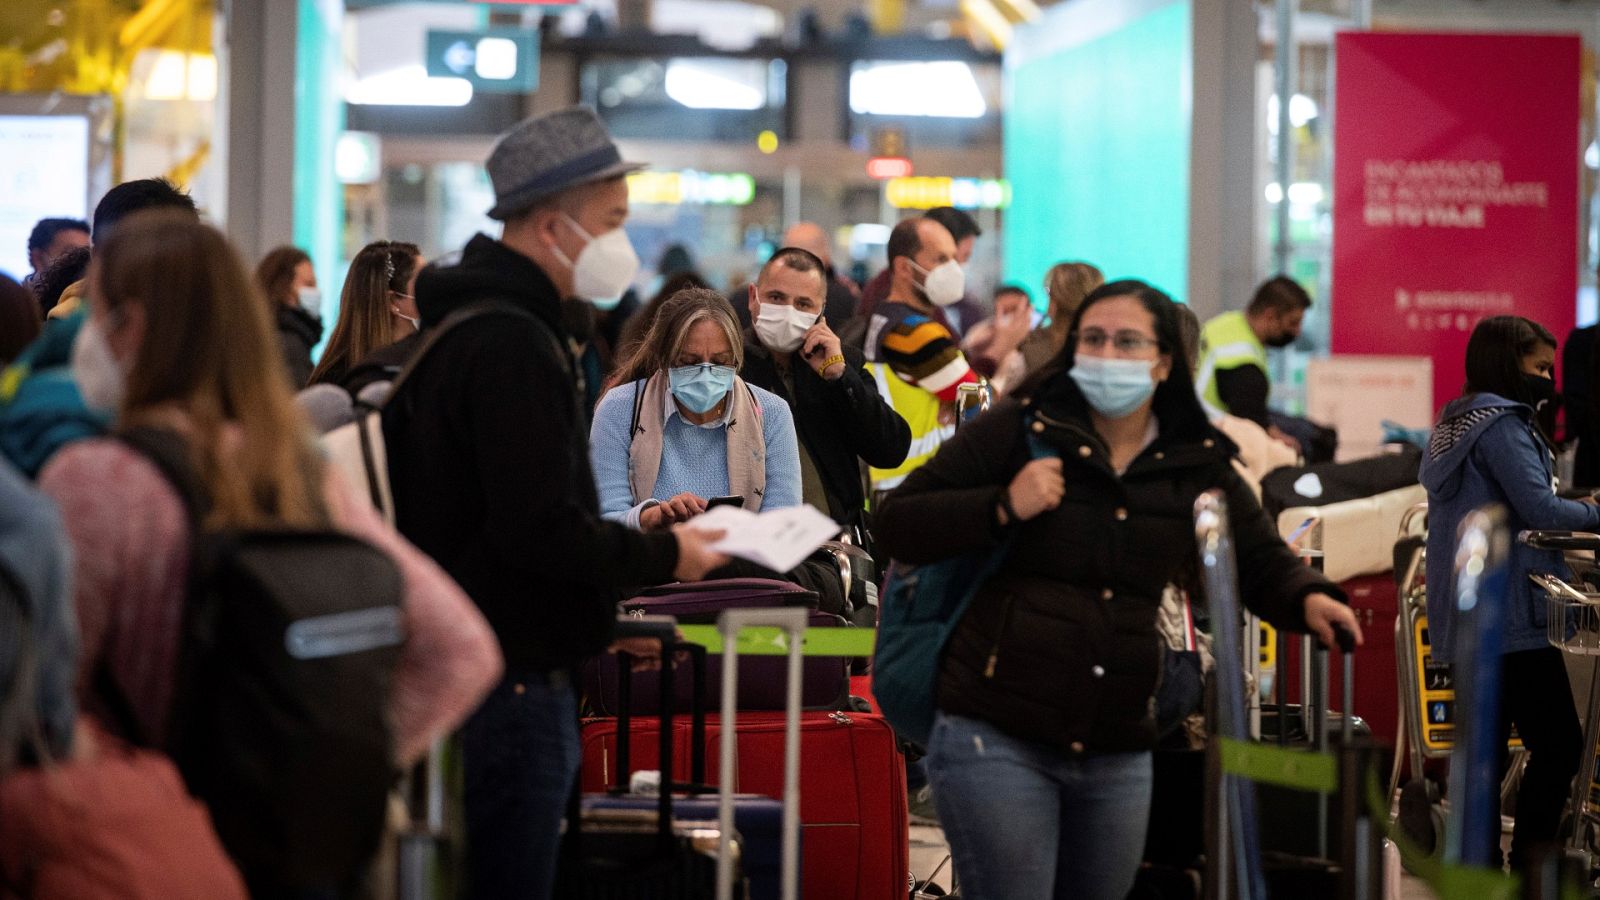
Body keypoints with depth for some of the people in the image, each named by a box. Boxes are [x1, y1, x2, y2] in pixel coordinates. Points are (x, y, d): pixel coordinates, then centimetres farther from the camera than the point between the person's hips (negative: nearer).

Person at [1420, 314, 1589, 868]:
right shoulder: (1502, 425, -12)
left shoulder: (1455, 424, 18)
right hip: (1510, 613, -10)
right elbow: (1540, 509, -20)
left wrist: (1573, 510, 16)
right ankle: (1529, 872, -13)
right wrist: (1593, 514, -4)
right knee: (1558, 744, -10)